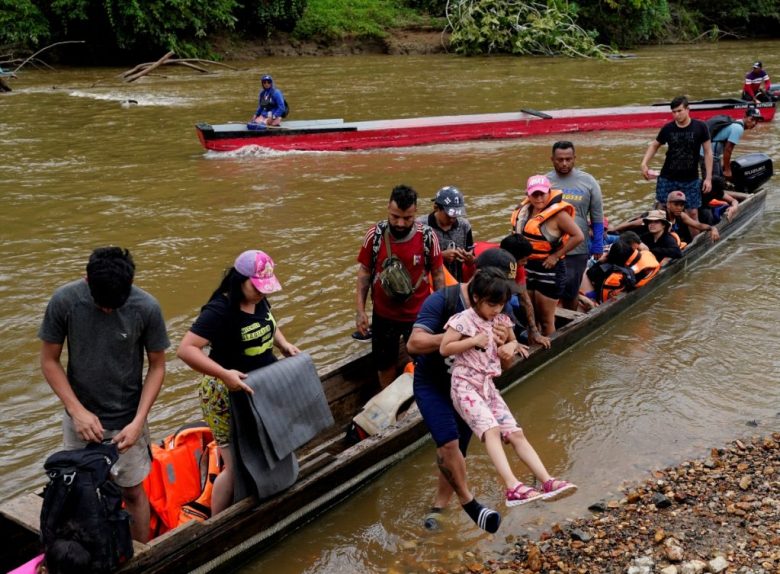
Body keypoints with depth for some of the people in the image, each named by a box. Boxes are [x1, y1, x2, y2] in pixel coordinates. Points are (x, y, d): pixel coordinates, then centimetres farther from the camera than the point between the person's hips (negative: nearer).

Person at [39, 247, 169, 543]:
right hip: (80, 419, 1)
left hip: (126, 421, -1)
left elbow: (157, 366, -7)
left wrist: (138, 421, -15)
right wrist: (77, 410, -14)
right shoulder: (64, 301, -16)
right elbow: (49, 361, -6)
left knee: (132, 492, 11)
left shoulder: (147, 308, -18)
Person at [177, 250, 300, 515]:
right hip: (227, 396, -8)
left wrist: (285, 345, 1)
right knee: (235, 465, -1)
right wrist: (224, 374, -39)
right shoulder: (220, 310, -26)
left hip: (259, 389, 8)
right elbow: (185, 349, -32)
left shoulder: (260, 300, -2)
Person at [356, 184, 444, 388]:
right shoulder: (375, 234, -13)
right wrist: (360, 310, -8)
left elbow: (437, 274, -4)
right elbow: (364, 272, -4)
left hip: (419, 315, -1)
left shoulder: (427, 236, -15)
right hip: (383, 315, 1)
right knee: (385, 364, 18)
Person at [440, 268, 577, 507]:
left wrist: (511, 346, 4)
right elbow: (444, 349, -12)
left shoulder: (500, 320, 11)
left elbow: (513, 341, 28)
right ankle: (513, 487, -40)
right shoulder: (463, 320, -9)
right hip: (465, 386, -7)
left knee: (516, 434, -2)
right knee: (491, 429, -28)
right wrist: (474, 340, -16)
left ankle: (548, 482, -5)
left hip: (488, 387, 7)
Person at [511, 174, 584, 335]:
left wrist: (556, 256, -17)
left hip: (548, 270, -7)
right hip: (527, 268, 7)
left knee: (545, 320, 2)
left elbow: (578, 236, -21)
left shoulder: (558, 213, -17)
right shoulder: (525, 210, 4)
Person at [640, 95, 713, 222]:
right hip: (667, 178, 1)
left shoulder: (700, 127, -8)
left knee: (693, 213, 2)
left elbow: (708, 152, -3)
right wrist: (644, 164, -4)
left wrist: (708, 178, -7)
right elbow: (654, 145, 12)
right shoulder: (667, 128, -4)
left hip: (691, 179, -1)